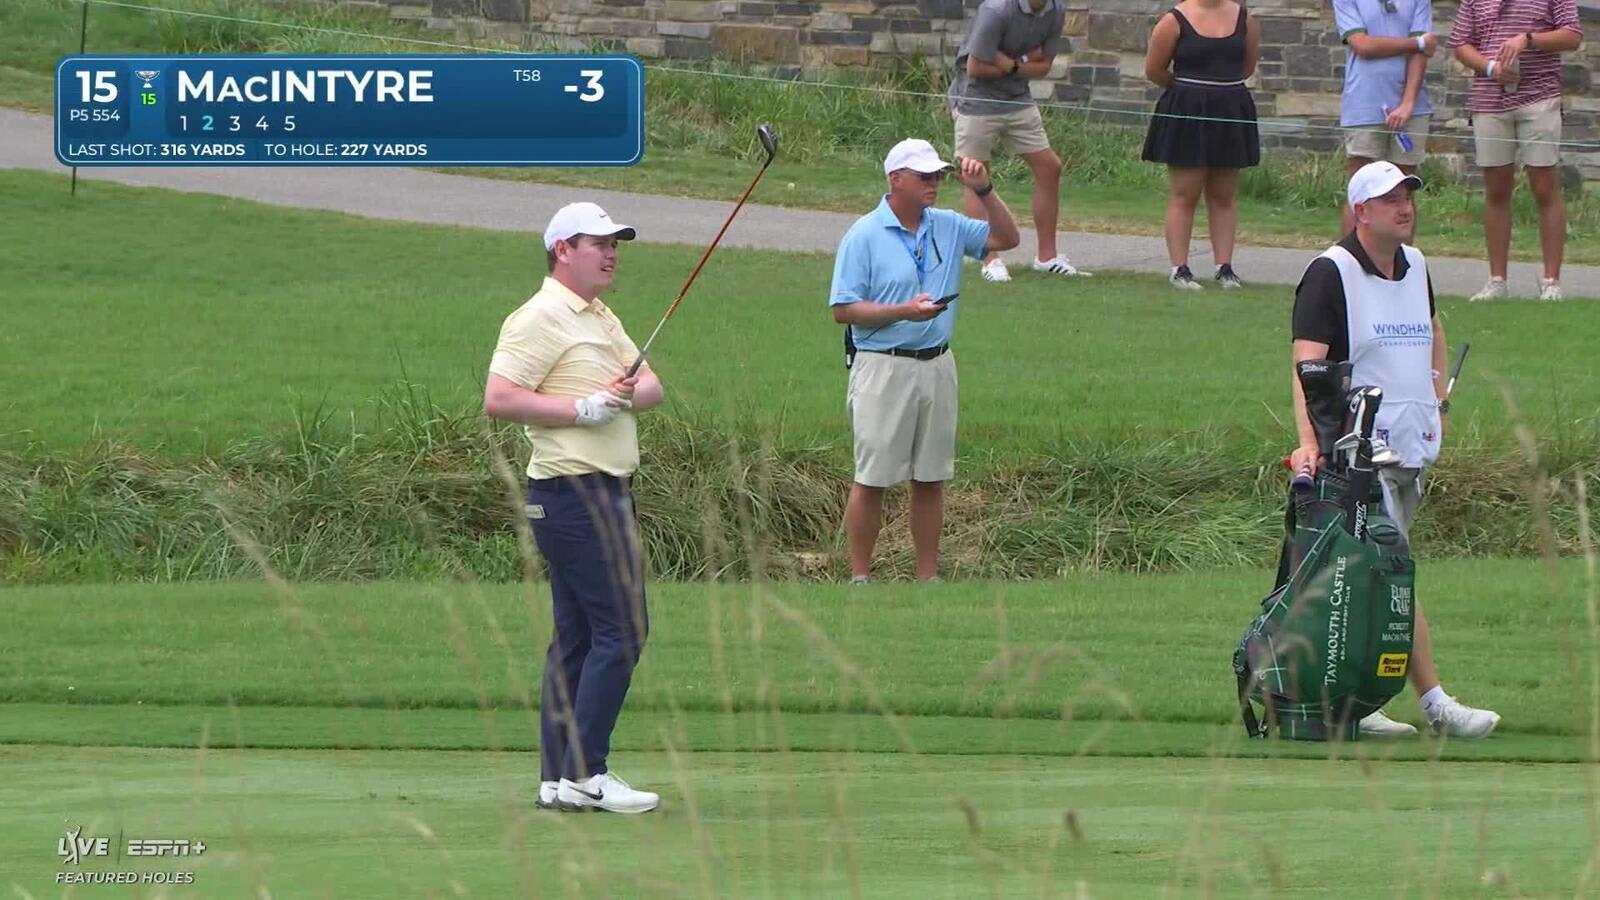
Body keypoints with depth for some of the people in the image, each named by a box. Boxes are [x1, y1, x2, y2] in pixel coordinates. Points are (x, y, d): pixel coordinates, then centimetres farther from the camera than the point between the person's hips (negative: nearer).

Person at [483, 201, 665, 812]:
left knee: (575, 636, 9)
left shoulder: (601, 320, 20)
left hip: (603, 492, 10)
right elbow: (499, 399, -18)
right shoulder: (540, 319, -11)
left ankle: (557, 778, 10)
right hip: (575, 492, -10)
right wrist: (583, 408, -18)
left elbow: (651, 386, 15)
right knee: (621, 629, -11)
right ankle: (584, 773, -12)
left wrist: (629, 393, -8)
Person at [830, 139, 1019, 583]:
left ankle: (928, 577, 14)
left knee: (931, 479, 8)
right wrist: (904, 312, -18)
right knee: (872, 479, -2)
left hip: (937, 365, 5)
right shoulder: (864, 236, -7)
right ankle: (860, 577, 5)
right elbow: (843, 309, -8)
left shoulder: (948, 227, 9)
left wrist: (984, 191, 1)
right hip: (883, 367, -5)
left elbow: (1006, 238, 15)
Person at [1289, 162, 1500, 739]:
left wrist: (1438, 398, 27)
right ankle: (1434, 702, -14)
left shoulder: (1415, 266, 14)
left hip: (1415, 448, 7)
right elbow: (1308, 361, -20)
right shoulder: (1329, 274, -10)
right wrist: (1309, 441, -33)